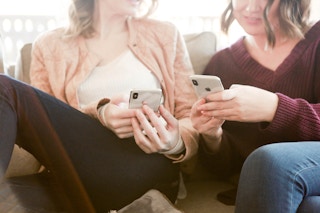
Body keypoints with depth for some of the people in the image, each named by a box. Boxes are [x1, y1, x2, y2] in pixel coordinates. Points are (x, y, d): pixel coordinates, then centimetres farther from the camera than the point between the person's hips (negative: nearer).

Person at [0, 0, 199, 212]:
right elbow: (41, 126, 6)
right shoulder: (50, 46, 14)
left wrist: (176, 143, -14)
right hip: (83, 168, 2)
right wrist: (97, 114, -16)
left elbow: (190, 113, 12)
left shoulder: (165, 34, 16)